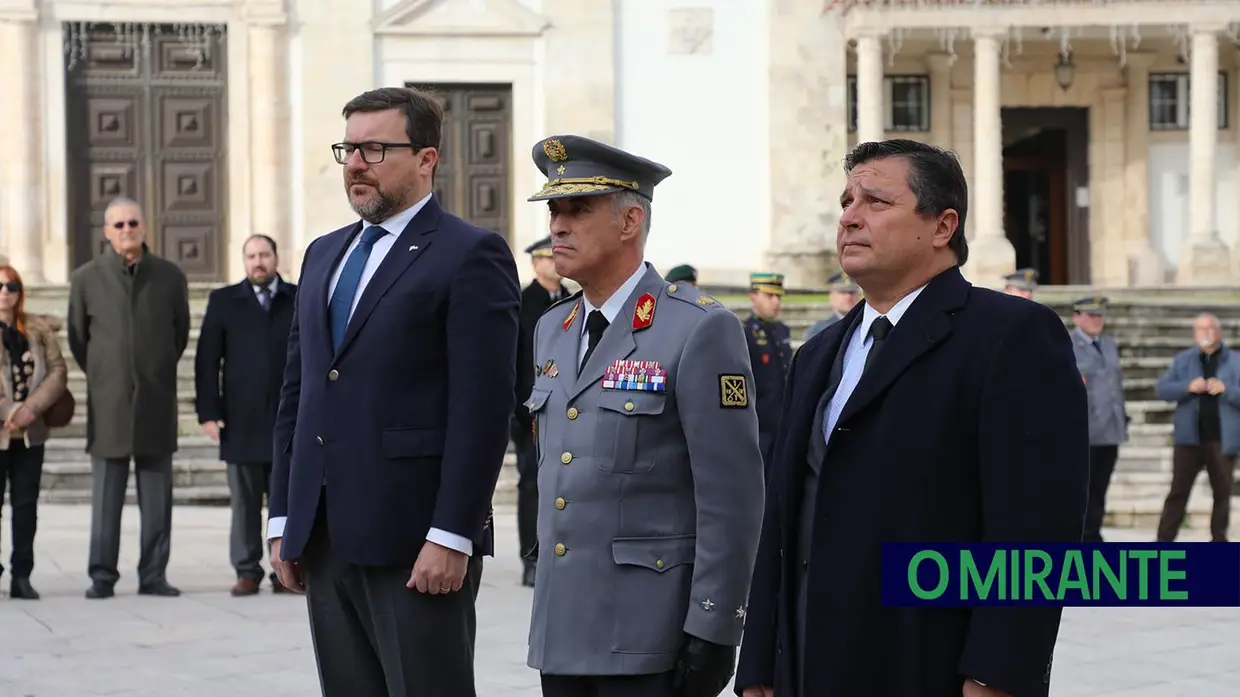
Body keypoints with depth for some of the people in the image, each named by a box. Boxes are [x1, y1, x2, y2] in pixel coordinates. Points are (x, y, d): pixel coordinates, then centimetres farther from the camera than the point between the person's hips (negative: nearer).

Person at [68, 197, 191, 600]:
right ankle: (102, 577, 3)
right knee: (106, 497, -1)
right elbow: (77, 339, 12)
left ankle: (153, 576, 6)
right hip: (108, 403, -1)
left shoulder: (171, 277, 4)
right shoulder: (86, 279, 2)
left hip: (157, 402, 1)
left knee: (157, 497, 2)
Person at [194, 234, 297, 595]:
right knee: (244, 502, 3)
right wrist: (208, 412, -4)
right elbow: (206, 360, 4)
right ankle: (247, 572, 8)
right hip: (241, 420, 0)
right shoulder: (224, 301, 8)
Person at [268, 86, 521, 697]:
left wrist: (451, 537, -17)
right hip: (326, 542, 7)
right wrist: (283, 517, 13)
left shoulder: (471, 256, -5)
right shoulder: (324, 255, 18)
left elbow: (483, 410, -12)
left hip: (416, 545, -7)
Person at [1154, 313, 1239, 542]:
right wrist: (1188, 387, -17)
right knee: (1178, 491, 2)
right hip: (1189, 437, 1)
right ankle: (1164, 540, 4)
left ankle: (1219, 541, 15)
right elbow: (1162, 389, -1)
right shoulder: (1183, 359, 8)